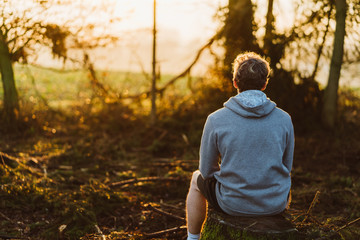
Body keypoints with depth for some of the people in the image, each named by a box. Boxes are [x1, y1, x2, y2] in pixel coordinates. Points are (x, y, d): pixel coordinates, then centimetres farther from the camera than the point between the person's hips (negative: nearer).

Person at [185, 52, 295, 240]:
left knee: (197, 179, 29)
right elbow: (287, 166, 5)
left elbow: (207, 170, -2)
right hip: (275, 205, 2)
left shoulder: (216, 120, -12)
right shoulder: (284, 119, -7)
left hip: (232, 204, -2)